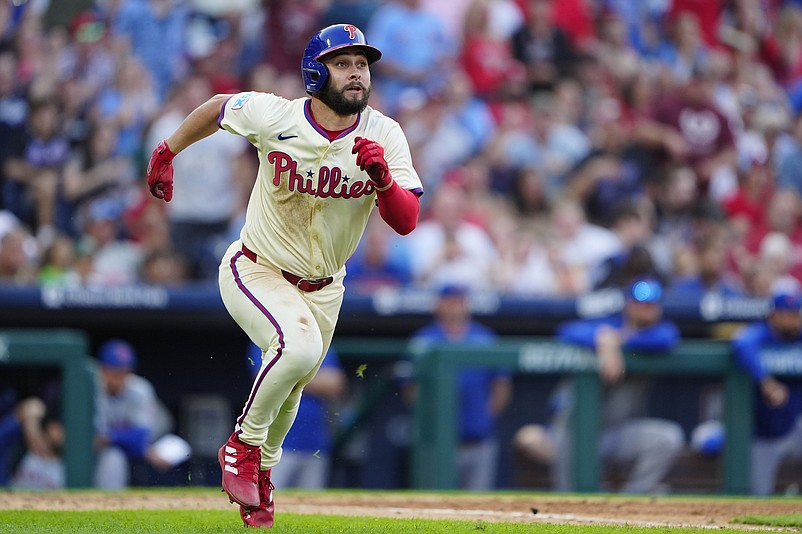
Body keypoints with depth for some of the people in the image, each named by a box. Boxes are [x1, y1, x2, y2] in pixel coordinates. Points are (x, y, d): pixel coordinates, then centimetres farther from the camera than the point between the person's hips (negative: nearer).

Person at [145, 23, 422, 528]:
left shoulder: (385, 136, -15)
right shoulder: (273, 116, -20)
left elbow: (406, 222, -20)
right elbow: (218, 106, 2)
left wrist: (382, 177, -39)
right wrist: (168, 152, 12)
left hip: (322, 289, 4)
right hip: (255, 273, -4)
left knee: (289, 389, 18)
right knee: (299, 345, -31)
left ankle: (261, 469, 48)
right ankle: (243, 444, -9)